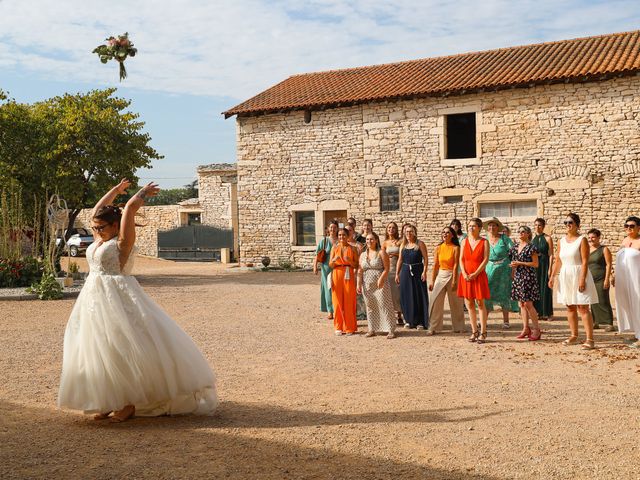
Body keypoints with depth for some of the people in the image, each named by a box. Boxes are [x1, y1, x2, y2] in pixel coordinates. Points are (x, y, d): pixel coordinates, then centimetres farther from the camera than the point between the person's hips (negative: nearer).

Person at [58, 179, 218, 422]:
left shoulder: (122, 242, -6)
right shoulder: (100, 241, 15)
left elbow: (130, 208, -10)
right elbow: (97, 210, 24)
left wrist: (144, 192, 4)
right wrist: (116, 190, 32)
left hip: (118, 299, -8)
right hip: (95, 300, 8)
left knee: (123, 351, -6)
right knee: (100, 352, 8)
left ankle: (130, 403, 2)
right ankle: (110, 401, 16)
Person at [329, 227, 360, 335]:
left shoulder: (353, 249, 5)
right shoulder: (335, 248, 8)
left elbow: (357, 265, 3)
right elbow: (330, 265, 5)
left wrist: (350, 261, -15)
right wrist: (334, 260, -16)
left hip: (349, 276, -1)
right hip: (337, 275, 1)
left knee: (349, 302, -1)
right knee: (338, 301, 2)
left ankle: (350, 327, 8)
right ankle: (339, 327, 11)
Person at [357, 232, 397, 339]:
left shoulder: (381, 253, -1)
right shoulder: (363, 255, 13)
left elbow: (386, 269, -8)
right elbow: (360, 271, 12)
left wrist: (381, 279, -21)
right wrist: (358, 284, 2)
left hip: (380, 285, -5)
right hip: (367, 286, 5)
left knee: (384, 306, -6)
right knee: (370, 307, 8)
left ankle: (390, 330, -5)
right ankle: (372, 329, 15)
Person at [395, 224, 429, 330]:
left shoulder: (420, 244, -2)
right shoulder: (403, 245, 11)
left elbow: (425, 258, -7)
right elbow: (400, 260, 14)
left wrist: (424, 272, -16)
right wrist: (397, 274, 11)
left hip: (417, 271, -4)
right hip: (405, 272, 4)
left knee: (419, 296, -2)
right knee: (406, 297, 5)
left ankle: (420, 322, 2)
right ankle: (409, 320, 15)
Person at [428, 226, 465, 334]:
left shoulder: (455, 248, -5)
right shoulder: (438, 248, 5)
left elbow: (456, 265, -11)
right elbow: (435, 265, 6)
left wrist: (454, 281, -16)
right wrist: (432, 281, 3)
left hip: (451, 275, -3)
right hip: (440, 276, 3)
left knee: (455, 303, 6)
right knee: (436, 302, -1)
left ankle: (458, 327, 19)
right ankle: (433, 327, 4)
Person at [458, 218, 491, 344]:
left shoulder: (484, 242, -1)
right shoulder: (464, 241, 10)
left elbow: (486, 259, -8)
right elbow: (461, 259, 6)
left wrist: (475, 274, -15)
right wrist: (464, 274, -9)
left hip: (479, 275, -4)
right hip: (466, 276, 4)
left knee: (480, 303, -2)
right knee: (469, 304, 5)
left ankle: (483, 333, 2)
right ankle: (474, 332, 14)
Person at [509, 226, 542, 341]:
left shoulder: (531, 247, -7)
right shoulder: (515, 247, 12)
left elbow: (536, 264, -10)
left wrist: (520, 263, -14)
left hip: (528, 277, -7)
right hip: (518, 277, 7)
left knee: (528, 304, -9)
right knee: (521, 304, 8)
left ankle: (537, 329, -1)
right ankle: (525, 329, 14)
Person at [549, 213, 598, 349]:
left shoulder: (582, 240, -7)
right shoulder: (561, 241, 10)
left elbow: (585, 262, -13)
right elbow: (558, 261, 13)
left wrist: (582, 279, -20)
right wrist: (552, 276, 5)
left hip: (578, 275, -6)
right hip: (565, 277, 6)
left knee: (583, 308, -9)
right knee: (570, 307, 11)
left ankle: (590, 339, -8)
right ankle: (574, 336, 22)